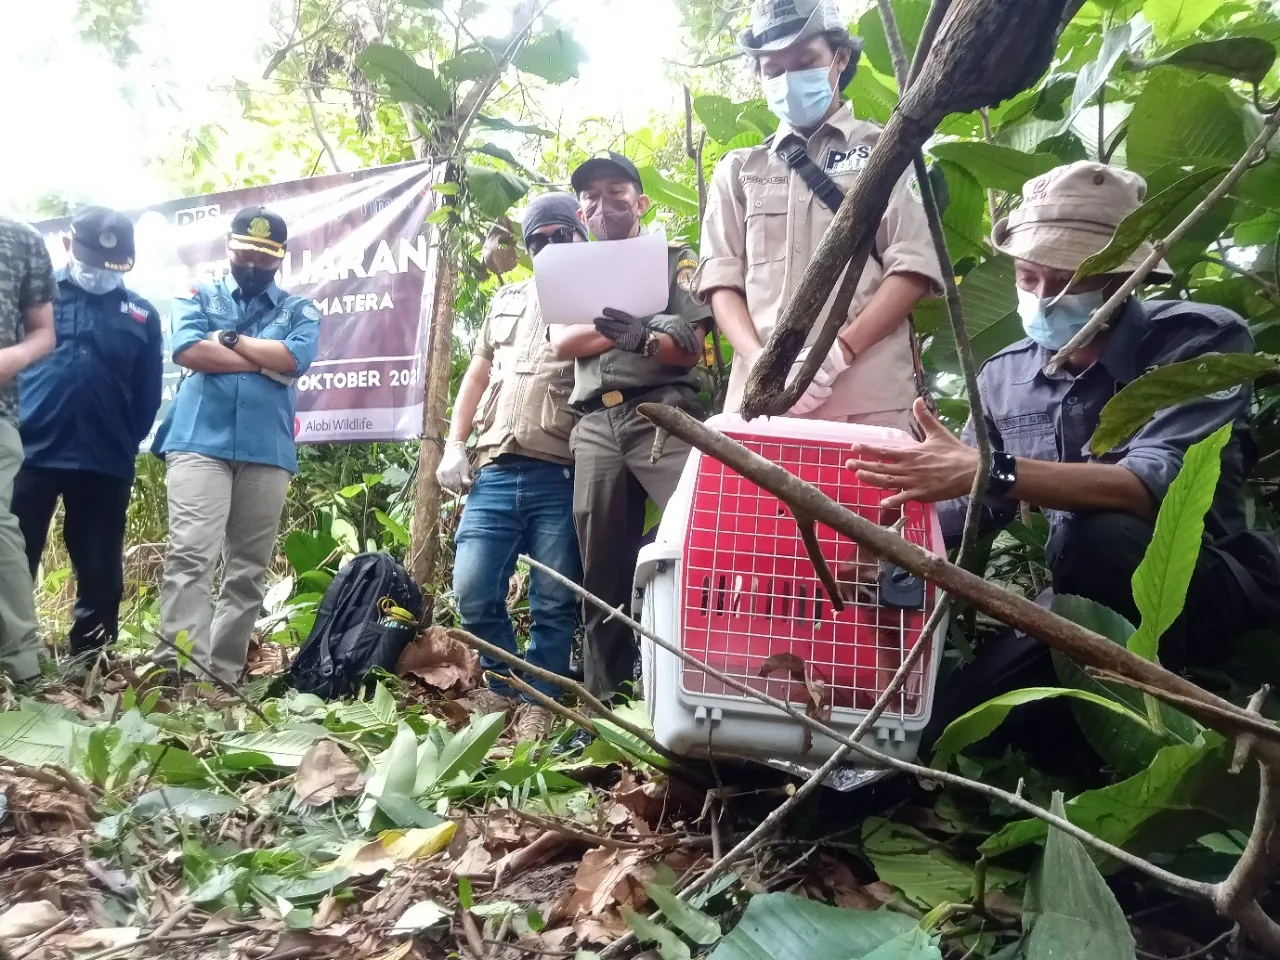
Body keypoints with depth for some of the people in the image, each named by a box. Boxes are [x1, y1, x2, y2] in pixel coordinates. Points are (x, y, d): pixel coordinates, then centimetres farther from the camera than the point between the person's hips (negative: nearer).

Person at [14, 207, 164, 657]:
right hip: (28, 451, -1)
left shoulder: (142, 315, 10)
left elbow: (147, 394, 10)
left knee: (100, 574, 7)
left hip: (105, 464, 1)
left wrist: (124, 444, 5)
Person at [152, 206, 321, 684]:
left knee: (248, 570, 3)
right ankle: (178, 667, -16)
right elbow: (187, 350, -5)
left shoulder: (300, 310, 16)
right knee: (190, 554, -14)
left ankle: (223, 672, 9)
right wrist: (266, 361, -4)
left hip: (267, 452, 2)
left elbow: (295, 357, -5)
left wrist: (229, 338, -1)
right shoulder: (199, 295, 15)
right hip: (199, 441, -1)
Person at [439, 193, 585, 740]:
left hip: (562, 479, -4)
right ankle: (505, 691, 21)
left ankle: (538, 705, 15)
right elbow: (478, 375, 22)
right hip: (495, 472, 4)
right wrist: (454, 445, 12)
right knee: (473, 593, 1)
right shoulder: (507, 301, 22)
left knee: (554, 604, 1)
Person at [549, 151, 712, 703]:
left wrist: (638, 339, -20)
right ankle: (605, 703, 9)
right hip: (594, 426, 3)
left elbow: (690, 348, 1)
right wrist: (635, 329, -4)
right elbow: (562, 344, 7)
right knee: (602, 574, 3)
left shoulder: (676, 261, 14)